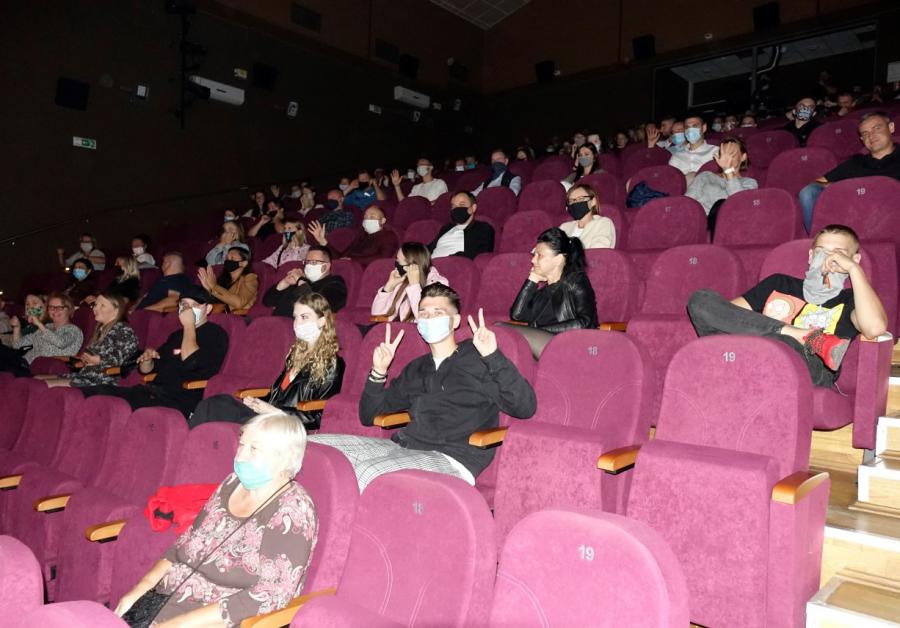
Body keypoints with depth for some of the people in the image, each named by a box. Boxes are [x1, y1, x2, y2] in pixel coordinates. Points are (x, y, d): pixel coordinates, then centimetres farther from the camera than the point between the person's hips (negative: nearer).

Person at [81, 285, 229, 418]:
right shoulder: (177, 335, 25)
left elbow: (191, 363, -16)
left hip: (180, 401, -8)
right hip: (153, 392, 8)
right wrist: (147, 358, 6)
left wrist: (189, 325, -6)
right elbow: (146, 370, 30)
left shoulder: (216, 335, 2)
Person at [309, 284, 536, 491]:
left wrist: (494, 356, -17)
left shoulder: (478, 360, 6)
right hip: (402, 446, 7)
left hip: (451, 460, -6)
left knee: (368, 473, -34)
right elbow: (368, 417, 27)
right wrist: (379, 371, 11)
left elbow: (525, 408, -8)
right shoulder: (415, 369, 24)